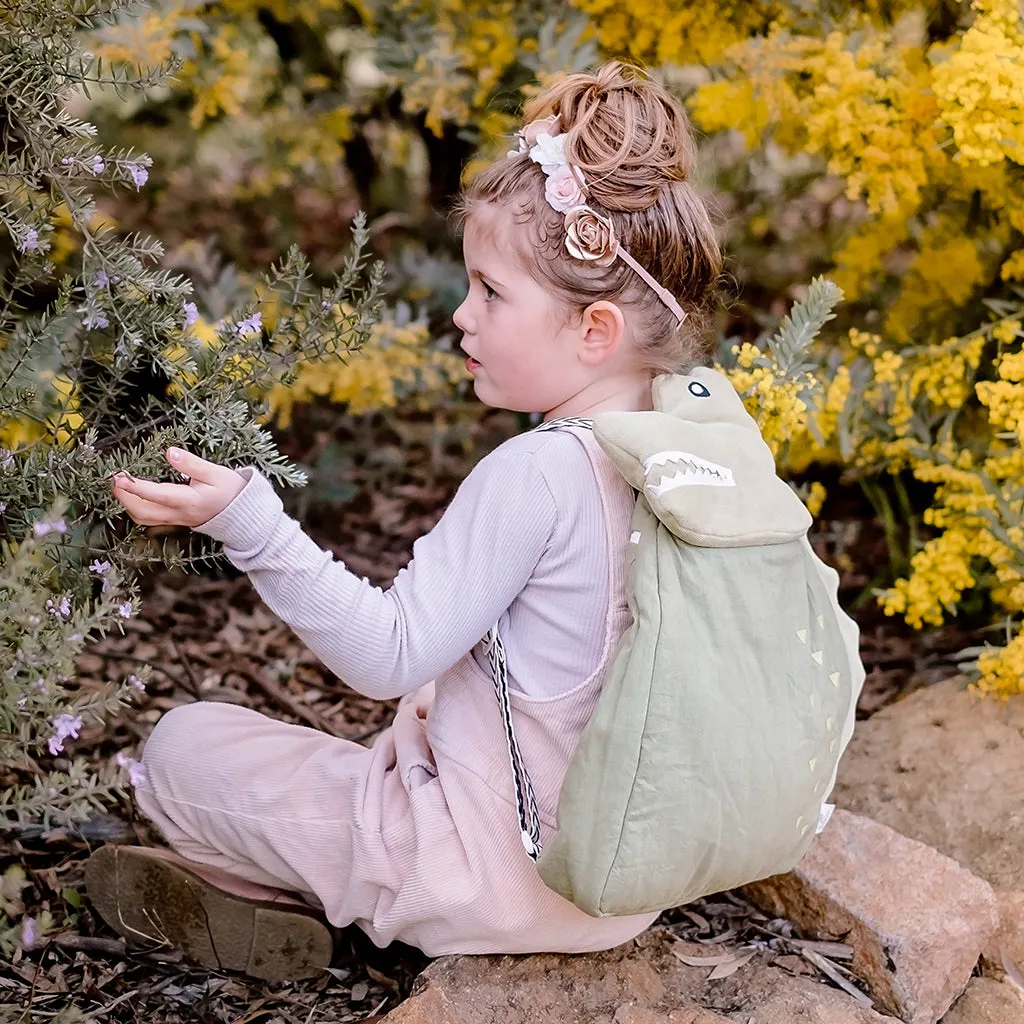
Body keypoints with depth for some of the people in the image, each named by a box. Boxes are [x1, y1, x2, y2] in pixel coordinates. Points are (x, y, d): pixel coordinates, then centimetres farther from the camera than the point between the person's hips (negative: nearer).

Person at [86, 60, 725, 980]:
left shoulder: (532, 475, -26)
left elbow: (388, 656, -24)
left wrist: (248, 524, -26)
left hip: (507, 878, -8)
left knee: (181, 746, 3)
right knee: (424, 708, 36)